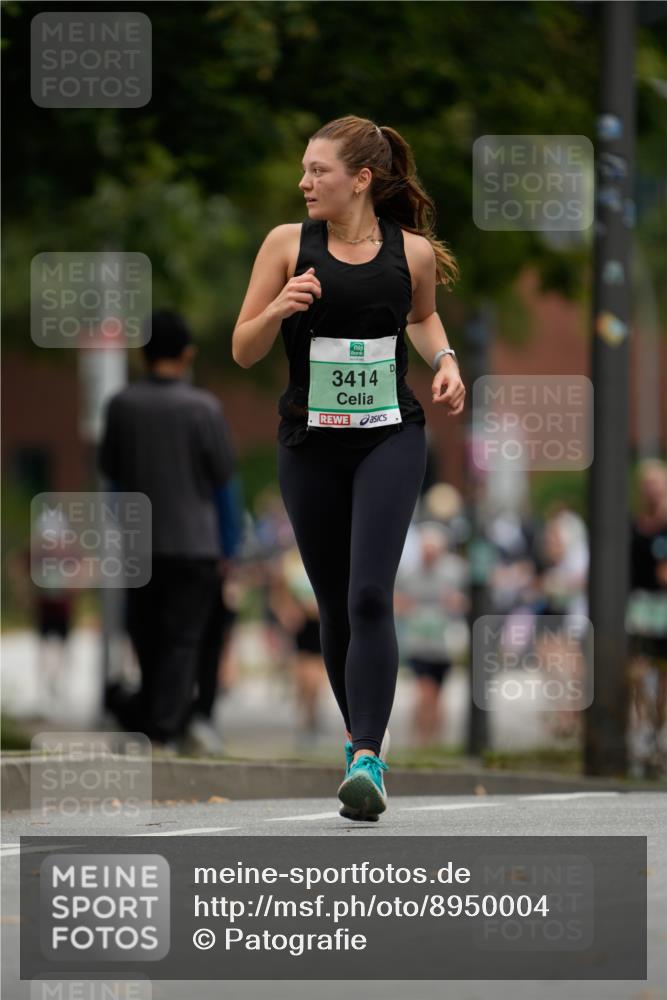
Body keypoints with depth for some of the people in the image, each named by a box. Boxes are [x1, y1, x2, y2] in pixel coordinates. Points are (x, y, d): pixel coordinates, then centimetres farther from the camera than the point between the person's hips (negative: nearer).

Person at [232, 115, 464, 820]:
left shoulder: (413, 251, -2)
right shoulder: (289, 244, -2)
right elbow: (243, 352, 1)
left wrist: (445, 359, 2)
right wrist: (278, 310, -18)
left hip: (390, 438, -2)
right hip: (311, 442, 2)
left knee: (370, 596, -17)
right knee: (334, 604, 10)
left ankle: (366, 760, -21)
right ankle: (360, 738, 29)